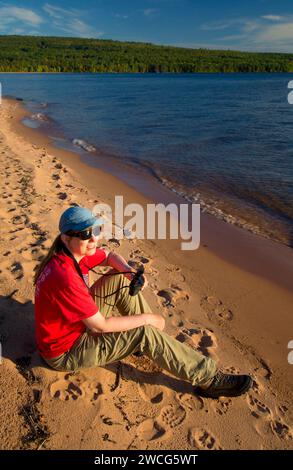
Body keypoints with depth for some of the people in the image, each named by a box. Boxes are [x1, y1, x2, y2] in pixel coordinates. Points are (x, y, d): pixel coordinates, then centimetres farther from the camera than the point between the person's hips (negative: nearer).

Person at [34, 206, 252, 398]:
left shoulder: (74, 252, -9)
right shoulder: (65, 276, -35)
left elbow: (109, 256, 10)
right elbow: (100, 326, -29)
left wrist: (128, 271, -13)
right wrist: (146, 318, -17)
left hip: (77, 323, 9)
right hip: (65, 352, -8)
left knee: (120, 279, 0)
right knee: (145, 333, -18)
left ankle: (157, 342, 7)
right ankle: (209, 380, -5)